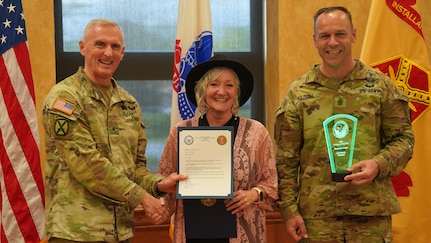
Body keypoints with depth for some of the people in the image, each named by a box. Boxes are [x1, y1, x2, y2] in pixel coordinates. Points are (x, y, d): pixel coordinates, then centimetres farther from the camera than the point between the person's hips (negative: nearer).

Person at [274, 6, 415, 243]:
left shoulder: (380, 85, 4)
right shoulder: (298, 92, 4)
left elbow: (403, 138, 6)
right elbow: (286, 158, 4)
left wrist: (379, 165, -14)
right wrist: (289, 209, -3)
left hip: (371, 212, 0)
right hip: (316, 214, 0)